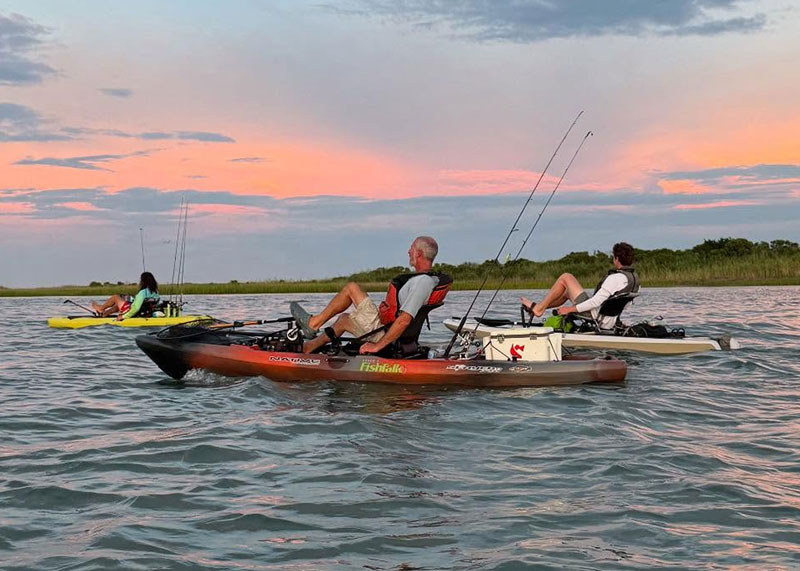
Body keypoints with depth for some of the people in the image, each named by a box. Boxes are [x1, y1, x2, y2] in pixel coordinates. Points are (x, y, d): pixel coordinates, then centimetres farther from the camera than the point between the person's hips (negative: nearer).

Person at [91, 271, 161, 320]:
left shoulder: (143, 292, -27)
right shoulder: (155, 293, -4)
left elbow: (136, 308, -32)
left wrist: (123, 316, -23)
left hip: (133, 314, -8)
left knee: (116, 296, 11)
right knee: (118, 304, 30)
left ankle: (101, 308, 32)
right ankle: (104, 313, 43)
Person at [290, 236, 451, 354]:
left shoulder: (422, 282, -25)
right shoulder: (432, 278, 7)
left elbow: (404, 320, -32)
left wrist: (377, 345, -27)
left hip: (382, 331, -10)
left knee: (352, 287, -2)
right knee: (344, 318, 27)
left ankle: (314, 323, 11)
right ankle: (307, 347, 37)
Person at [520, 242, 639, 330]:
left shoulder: (617, 277, -22)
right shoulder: (634, 277, 7)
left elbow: (597, 301, -26)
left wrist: (570, 309, -19)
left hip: (594, 315, -9)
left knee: (565, 278, -3)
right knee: (567, 291, 27)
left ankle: (538, 309, 2)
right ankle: (537, 306, 33)